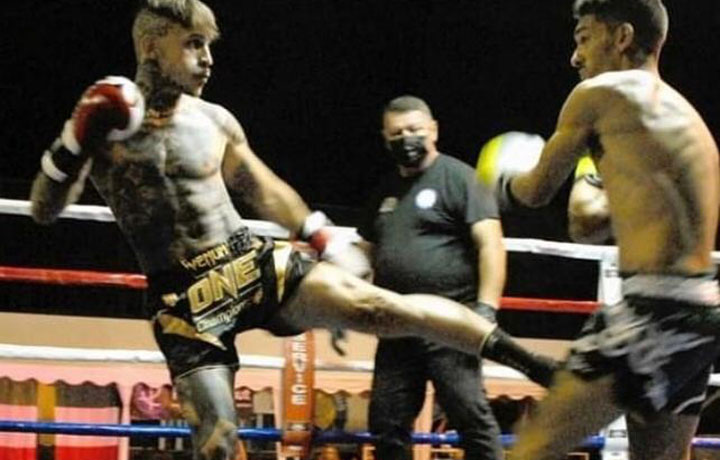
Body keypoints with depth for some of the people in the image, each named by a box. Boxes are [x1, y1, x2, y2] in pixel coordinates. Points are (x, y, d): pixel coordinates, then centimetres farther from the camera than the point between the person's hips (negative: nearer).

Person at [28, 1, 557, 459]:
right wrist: (75, 140, -21)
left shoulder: (214, 121, 4)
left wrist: (326, 239, 18)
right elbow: (44, 210, -6)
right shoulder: (102, 122, -4)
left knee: (378, 306, -13)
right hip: (184, 297, -2)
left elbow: (264, 190, 20)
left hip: (254, 263, 2)